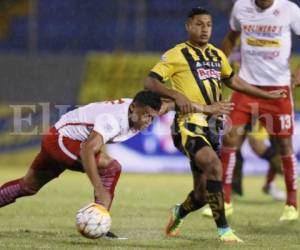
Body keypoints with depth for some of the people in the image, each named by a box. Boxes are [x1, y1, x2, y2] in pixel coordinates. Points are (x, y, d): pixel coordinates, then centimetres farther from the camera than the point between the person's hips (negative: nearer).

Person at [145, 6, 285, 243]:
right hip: (189, 123, -7)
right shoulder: (176, 54, -2)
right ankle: (223, 230, -25)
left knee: (203, 192, 7)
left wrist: (267, 94, 36)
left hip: (211, 125, 7)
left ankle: (179, 212, 41)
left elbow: (232, 81, 34)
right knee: (214, 165, -30)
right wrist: (177, 95, -24)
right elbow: (150, 82, -8)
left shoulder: (217, 55, 18)